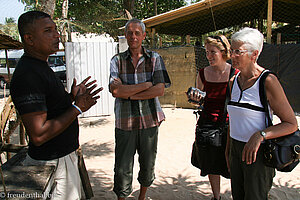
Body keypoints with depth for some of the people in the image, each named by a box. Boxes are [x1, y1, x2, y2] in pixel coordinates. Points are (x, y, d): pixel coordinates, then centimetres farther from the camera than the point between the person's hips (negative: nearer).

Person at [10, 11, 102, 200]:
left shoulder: (41, 67, 10)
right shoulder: (28, 74, -25)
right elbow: (38, 135, -28)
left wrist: (71, 97, 5)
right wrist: (77, 108, -22)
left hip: (65, 154, 10)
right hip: (52, 163, -10)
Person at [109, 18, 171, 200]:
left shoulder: (155, 59, 3)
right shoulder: (117, 60, 3)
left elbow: (160, 90, -8)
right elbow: (115, 91, -12)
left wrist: (129, 93, -12)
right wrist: (147, 85, -12)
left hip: (149, 119, 1)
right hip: (124, 122, -1)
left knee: (148, 165, 15)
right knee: (122, 168, 4)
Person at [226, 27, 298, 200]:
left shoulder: (268, 81, -15)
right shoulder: (234, 81, 5)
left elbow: (292, 124, -14)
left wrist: (260, 135, -27)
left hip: (258, 153, -6)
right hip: (236, 150, 6)